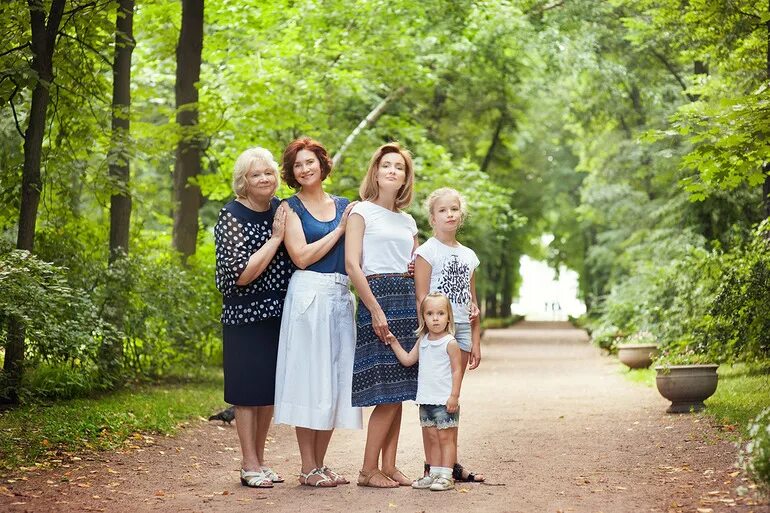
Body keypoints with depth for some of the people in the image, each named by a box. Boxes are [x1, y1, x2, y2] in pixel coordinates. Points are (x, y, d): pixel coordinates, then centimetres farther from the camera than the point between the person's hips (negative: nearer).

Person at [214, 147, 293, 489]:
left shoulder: (280, 211, 8)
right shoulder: (232, 217, -10)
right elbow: (243, 274, -19)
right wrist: (275, 238, -18)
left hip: (278, 312, 6)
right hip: (245, 315, -6)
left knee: (270, 388, 11)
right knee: (248, 390, 1)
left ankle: (259, 459, 22)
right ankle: (249, 465, 8)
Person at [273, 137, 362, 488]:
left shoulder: (344, 206, 15)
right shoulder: (291, 208, 1)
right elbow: (301, 256, -11)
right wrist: (340, 229, -7)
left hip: (342, 297, 5)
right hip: (309, 295, -5)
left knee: (336, 378, 6)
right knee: (309, 378, -4)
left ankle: (320, 463, 14)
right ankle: (308, 468, 2)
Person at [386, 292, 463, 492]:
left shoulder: (450, 343, -9)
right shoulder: (422, 341, 11)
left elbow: (457, 370, -10)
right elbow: (407, 360, 16)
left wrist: (454, 395, -15)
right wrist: (394, 343, 8)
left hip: (444, 401, -7)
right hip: (425, 400, 7)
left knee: (445, 437, -2)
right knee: (431, 437, 11)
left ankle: (446, 475, 1)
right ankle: (434, 473, 18)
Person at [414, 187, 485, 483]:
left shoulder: (468, 256, 14)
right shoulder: (426, 252, -3)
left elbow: (472, 302, 16)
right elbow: (422, 299, -9)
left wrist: (476, 342, 13)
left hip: (461, 329, 6)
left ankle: (450, 463, 13)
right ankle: (432, 465, -2)